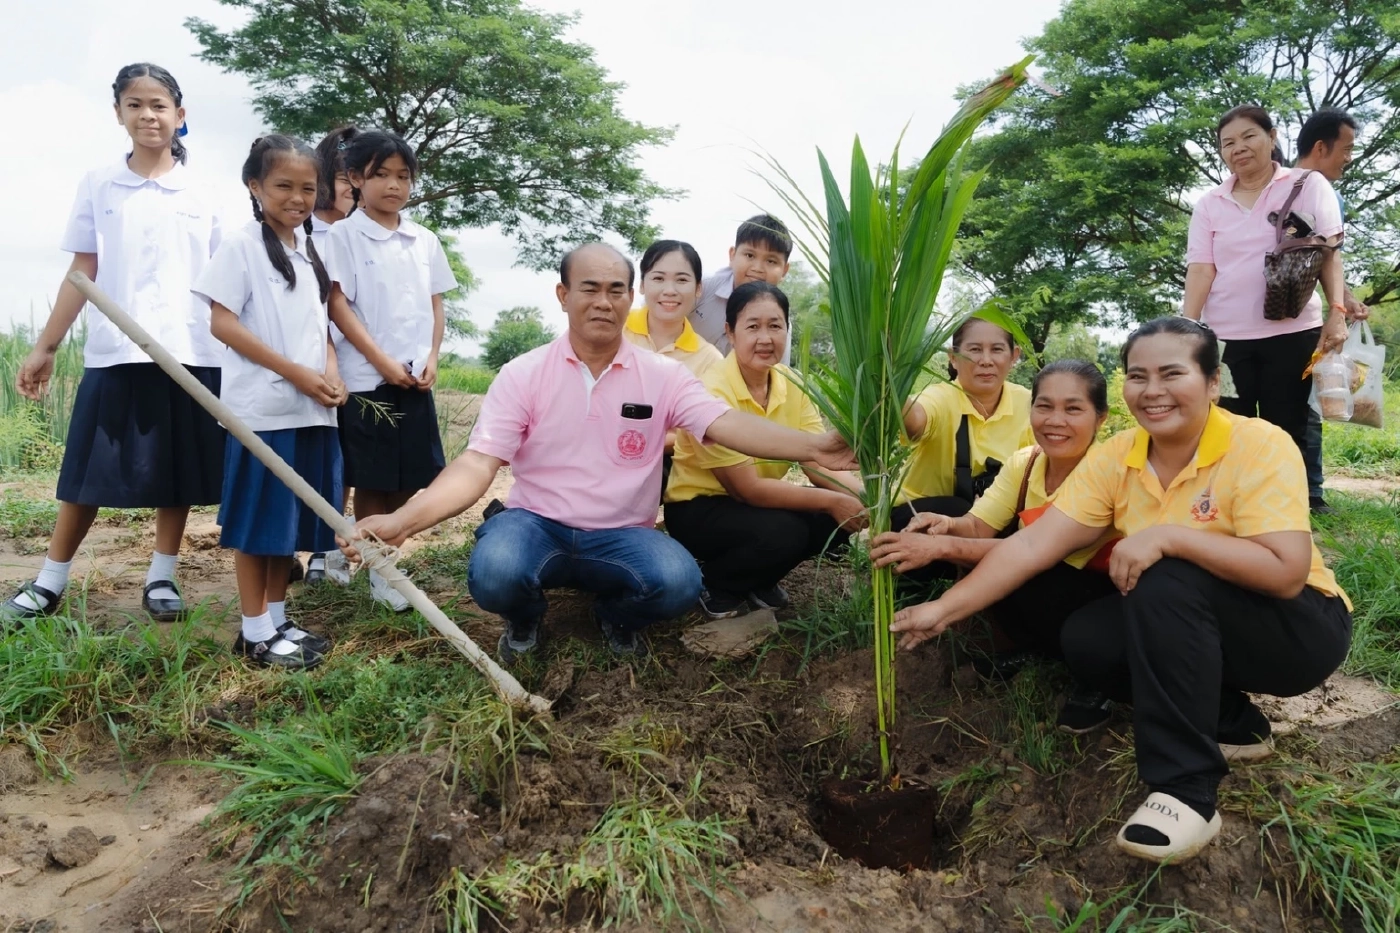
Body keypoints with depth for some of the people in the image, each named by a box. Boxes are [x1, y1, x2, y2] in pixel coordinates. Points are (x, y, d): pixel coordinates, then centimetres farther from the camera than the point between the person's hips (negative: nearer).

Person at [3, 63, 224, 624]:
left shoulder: (199, 196, 7)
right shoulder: (98, 186, 7)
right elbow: (83, 273, 8)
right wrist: (45, 347, 6)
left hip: (191, 352, 0)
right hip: (114, 352, 0)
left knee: (179, 472, 5)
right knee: (91, 472, 4)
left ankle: (162, 578, 18)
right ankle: (49, 583, 17)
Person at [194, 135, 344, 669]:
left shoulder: (310, 250, 15)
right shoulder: (242, 245, -4)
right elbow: (221, 323, -10)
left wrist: (331, 373, -1)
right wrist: (295, 373, -15)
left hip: (312, 409, 6)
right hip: (263, 408, -6)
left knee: (294, 518, 12)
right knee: (258, 522, 1)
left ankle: (278, 618, 24)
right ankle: (256, 633, 10)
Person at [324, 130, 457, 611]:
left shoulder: (425, 241, 11)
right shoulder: (344, 236, -3)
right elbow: (338, 305, -8)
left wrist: (431, 359, 0)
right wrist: (383, 362, -14)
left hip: (416, 377, 5)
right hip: (366, 378, -5)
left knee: (410, 478, 9)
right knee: (372, 481, 3)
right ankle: (378, 572, 15)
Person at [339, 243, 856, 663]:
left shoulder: (662, 375, -2)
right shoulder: (522, 375, -5)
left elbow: (729, 424, -15)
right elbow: (476, 466, -12)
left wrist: (811, 446, -34)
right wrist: (403, 520, -29)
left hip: (623, 535, 1)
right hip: (536, 524, -1)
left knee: (679, 583, -30)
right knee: (493, 575, -34)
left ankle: (616, 614, 9)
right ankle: (526, 616, 8)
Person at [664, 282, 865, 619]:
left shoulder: (793, 386, -5)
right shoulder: (713, 392, -25)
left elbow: (820, 462, -12)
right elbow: (747, 488, -26)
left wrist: (864, 496, -32)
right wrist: (832, 501, -29)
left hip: (756, 499, 7)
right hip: (697, 508, -6)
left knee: (845, 515, -14)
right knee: (782, 531, -32)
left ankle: (760, 579, 9)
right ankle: (713, 584, -2)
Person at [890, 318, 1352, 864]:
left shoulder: (1261, 447, -22)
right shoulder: (1114, 458, -9)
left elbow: (1287, 572, -31)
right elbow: (1033, 545, -15)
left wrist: (1168, 535, -36)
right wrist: (944, 610, -22)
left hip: (1300, 629, -6)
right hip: (1188, 628, 6)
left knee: (1165, 581, -31)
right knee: (1084, 641, -17)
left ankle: (1187, 790, -24)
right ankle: (1231, 726, 6)